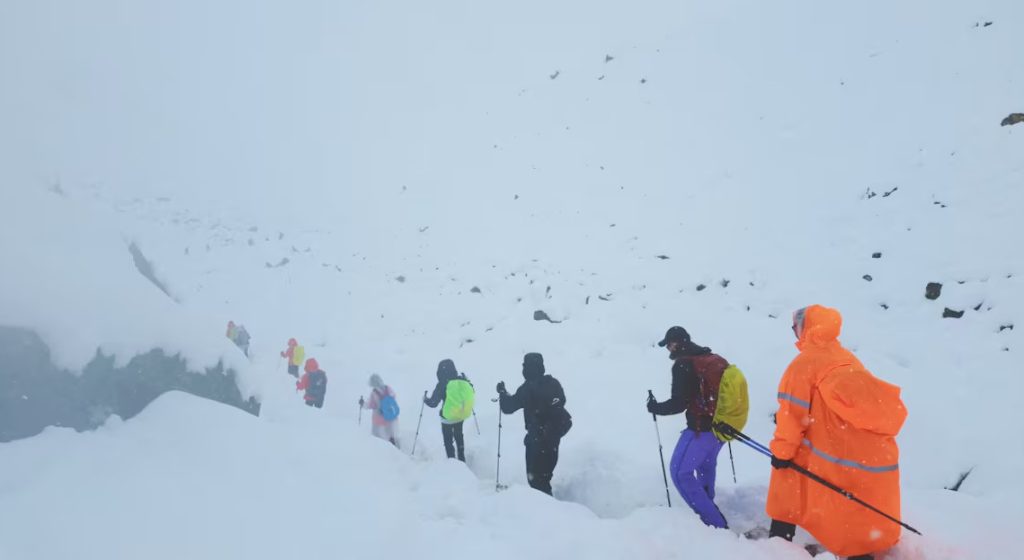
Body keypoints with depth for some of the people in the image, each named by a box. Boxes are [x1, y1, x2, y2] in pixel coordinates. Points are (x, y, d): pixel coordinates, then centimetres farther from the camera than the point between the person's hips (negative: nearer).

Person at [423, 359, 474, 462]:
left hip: (448, 417, -5)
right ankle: (462, 459, 38)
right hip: (462, 415, 5)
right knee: (459, 436, 27)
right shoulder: (463, 380, -10)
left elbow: (433, 403, -17)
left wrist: (425, 399, 4)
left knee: (448, 441, 15)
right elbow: (470, 393, 7)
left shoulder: (442, 384, -22)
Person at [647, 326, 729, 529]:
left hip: (701, 428, -9)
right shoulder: (716, 360, 8)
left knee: (680, 472, -3)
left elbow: (678, 403, -18)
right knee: (706, 465, 30)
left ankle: (715, 522, -6)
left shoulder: (683, 365, -15)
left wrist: (654, 407, -2)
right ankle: (707, 504, 47)